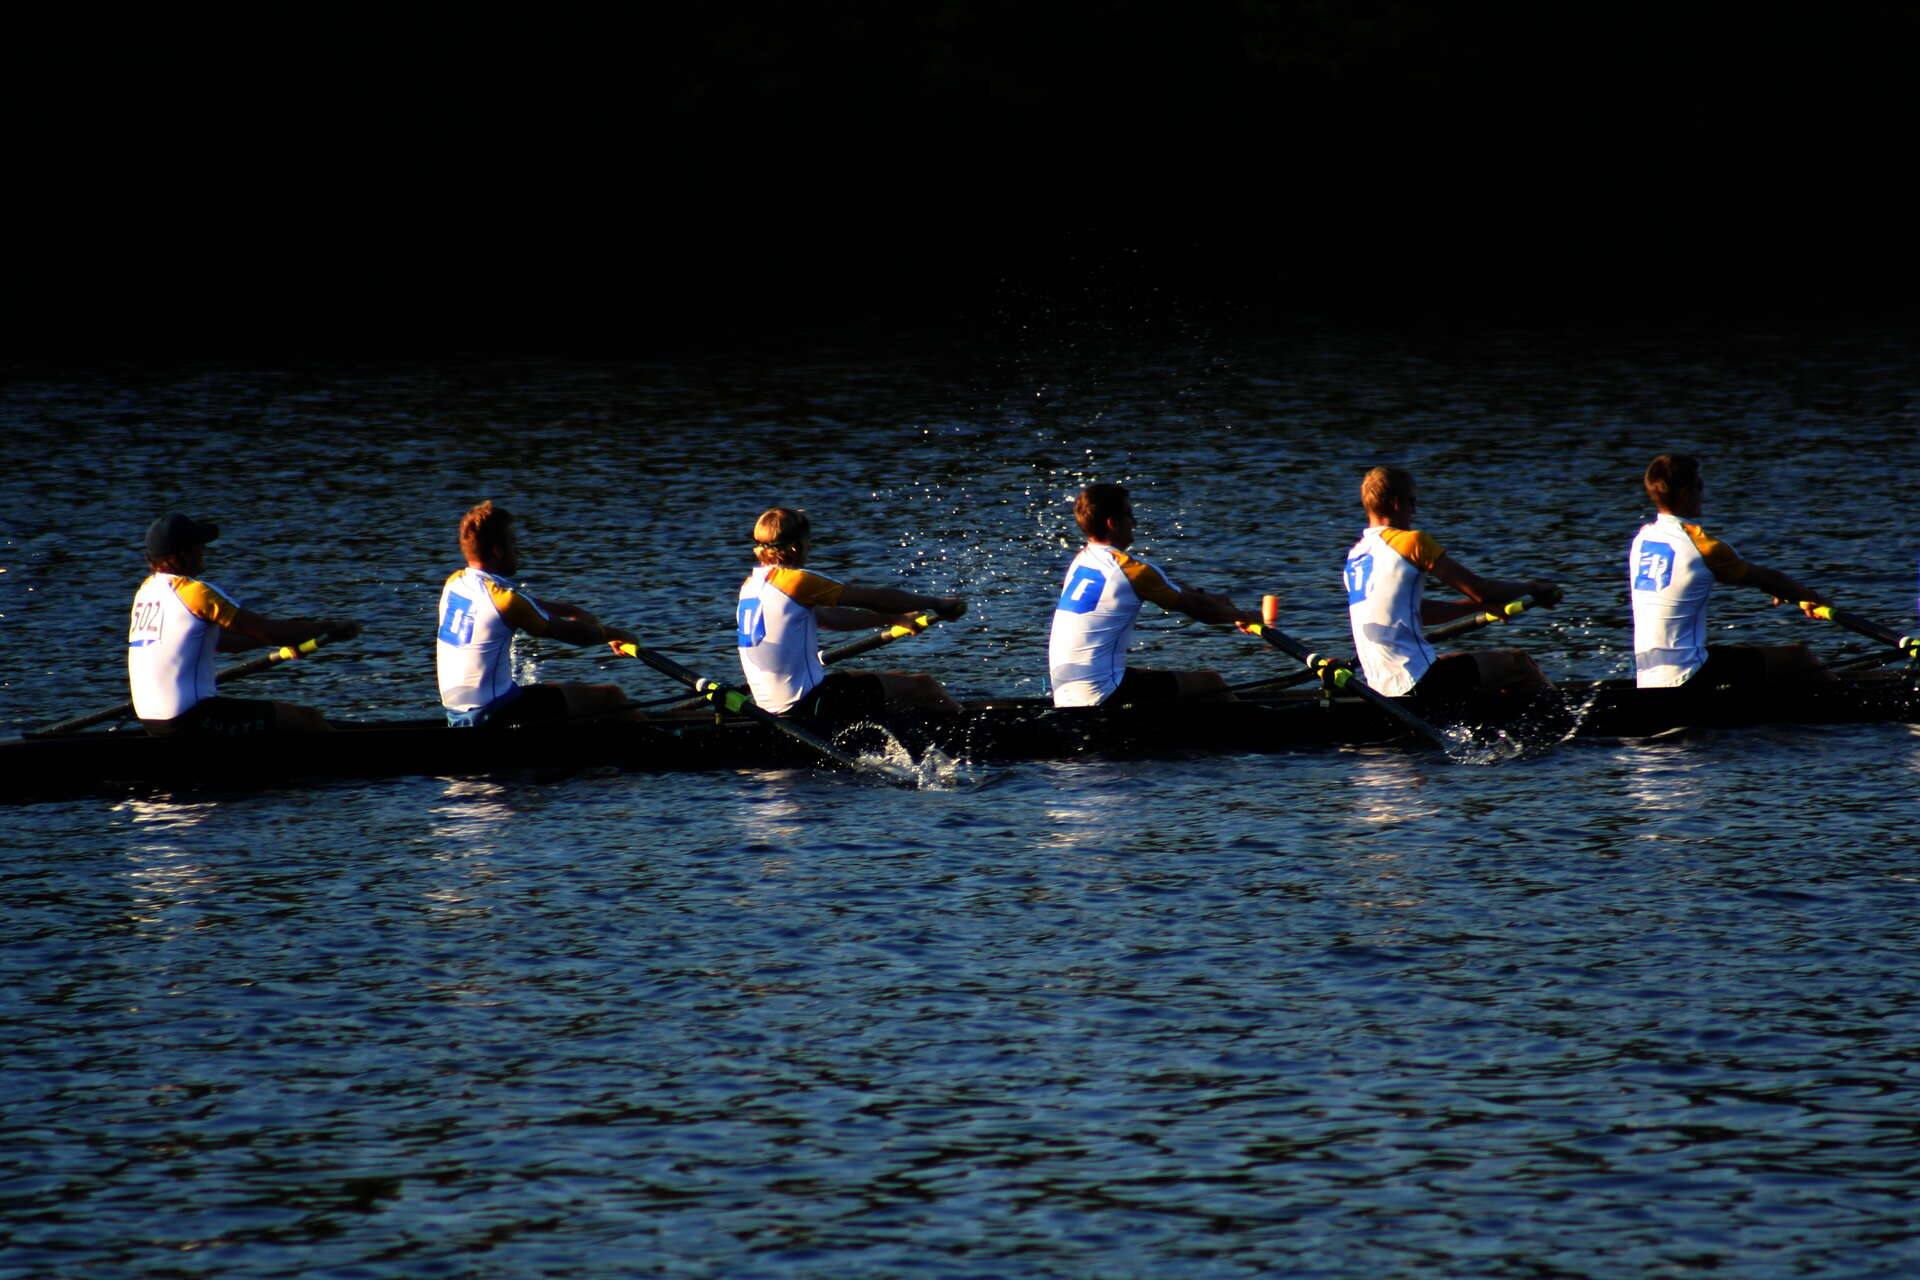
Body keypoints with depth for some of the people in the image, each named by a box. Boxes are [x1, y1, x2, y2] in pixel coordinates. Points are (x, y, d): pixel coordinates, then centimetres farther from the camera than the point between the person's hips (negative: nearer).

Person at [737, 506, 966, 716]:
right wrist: (937, 602, 6)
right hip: (805, 705, -9)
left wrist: (895, 618, 21)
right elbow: (876, 598, -8)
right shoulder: (795, 580, -16)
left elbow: (826, 617, 19)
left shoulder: (751, 584, 11)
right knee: (923, 687, 0)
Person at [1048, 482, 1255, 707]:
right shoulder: (1129, 569, -14)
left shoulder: (1081, 560, 12)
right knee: (1212, 682, 0)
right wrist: (1245, 617, 13)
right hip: (1102, 695, -9)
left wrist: (1209, 598, 26)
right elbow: (1195, 608, -3)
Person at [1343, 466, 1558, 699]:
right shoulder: (1412, 542, -9)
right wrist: (1533, 588, 10)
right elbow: (1479, 590, -7)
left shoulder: (1355, 555, 16)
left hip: (1380, 684, 9)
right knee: (1519, 662, 5)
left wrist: (1480, 604, 24)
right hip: (1416, 682, -9)